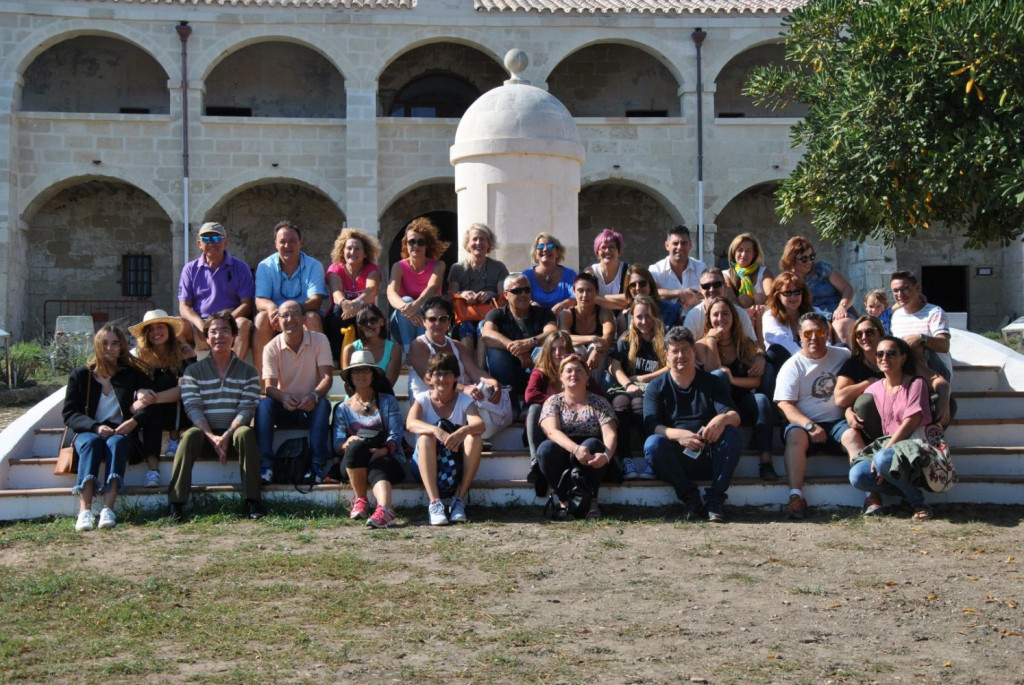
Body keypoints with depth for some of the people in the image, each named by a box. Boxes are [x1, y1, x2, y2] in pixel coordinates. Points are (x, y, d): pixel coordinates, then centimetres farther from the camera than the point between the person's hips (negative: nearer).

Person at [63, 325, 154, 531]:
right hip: (88, 432, 0)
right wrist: (96, 427, -16)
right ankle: (84, 510, -52)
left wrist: (134, 421, -20)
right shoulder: (80, 375, 11)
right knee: (92, 442, -35)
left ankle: (108, 508, -51)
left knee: (117, 442, -35)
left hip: (121, 434, 0)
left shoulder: (133, 375, 13)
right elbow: (69, 413, 2)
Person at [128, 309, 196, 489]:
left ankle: (174, 440, -19)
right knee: (150, 407, -32)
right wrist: (142, 395, -37)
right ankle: (152, 466, -44)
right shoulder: (139, 355, -2)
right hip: (152, 415, 1)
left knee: (166, 381, -25)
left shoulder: (184, 352, -9)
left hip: (179, 413, -1)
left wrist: (154, 398, -36)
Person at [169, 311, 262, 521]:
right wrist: (212, 437, -21)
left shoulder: (248, 372, 7)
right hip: (205, 433, 0)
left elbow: (247, 409, -5)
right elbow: (193, 409, -5)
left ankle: (252, 502, -31)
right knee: (190, 435, -32)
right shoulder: (193, 372, 8)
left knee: (245, 433, -33)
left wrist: (227, 435, -21)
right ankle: (175, 503, -34)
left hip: (233, 433, 0)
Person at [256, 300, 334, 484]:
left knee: (323, 404, -33)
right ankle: (266, 467, -37)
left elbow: (327, 377, -14)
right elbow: (269, 386, -13)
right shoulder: (272, 348, -3)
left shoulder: (319, 340, -4)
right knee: (263, 405, -29)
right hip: (284, 408, 1)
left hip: (310, 407, -1)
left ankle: (318, 466, -39)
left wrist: (314, 396, -36)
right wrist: (283, 397, -38)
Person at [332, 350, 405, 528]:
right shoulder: (343, 408, 20)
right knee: (356, 446, -35)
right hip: (353, 464, 2)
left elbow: (396, 433, 1)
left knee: (377, 468, -39)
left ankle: (384, 510, -70)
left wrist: (384, 450, -22)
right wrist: (348, 443, -19)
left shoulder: (388, 402, 17)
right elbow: (337, 443, 7)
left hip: (386, 458, -2)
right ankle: (360, 500, -28)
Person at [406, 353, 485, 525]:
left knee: (474, 437, -27)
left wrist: (463, 431, -46)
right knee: (425, 437, -31)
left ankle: (459, 500, -27)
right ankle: (434, 502, -41)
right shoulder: (422, 399, -2)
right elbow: (410, 424, -24)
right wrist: (436, 430, -44)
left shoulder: (464, 400, -1)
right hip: (428, 465, -1)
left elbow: (480, 424, -22)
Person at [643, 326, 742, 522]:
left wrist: (722, 419, -27)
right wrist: (678, 435, -28)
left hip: (710, 457, 1)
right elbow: (651, 426, -7)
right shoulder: (657, 387, 9)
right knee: (653, 444, -31)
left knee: (732, 434, -27)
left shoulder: (710, 382, 13)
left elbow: (735, 416, -1)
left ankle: (714, 498, -22)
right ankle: (688, 495, -16)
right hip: (678, 459, -1)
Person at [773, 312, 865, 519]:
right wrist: (809, 425, -19)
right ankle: (796, 496, -41)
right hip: (803, 423, -1)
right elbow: (785, 405, -4)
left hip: (837, 422, 1)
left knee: (852, 434, -30)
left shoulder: (843, 356, 13)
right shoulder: (793, 366, 5)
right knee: (795, 435, -33)